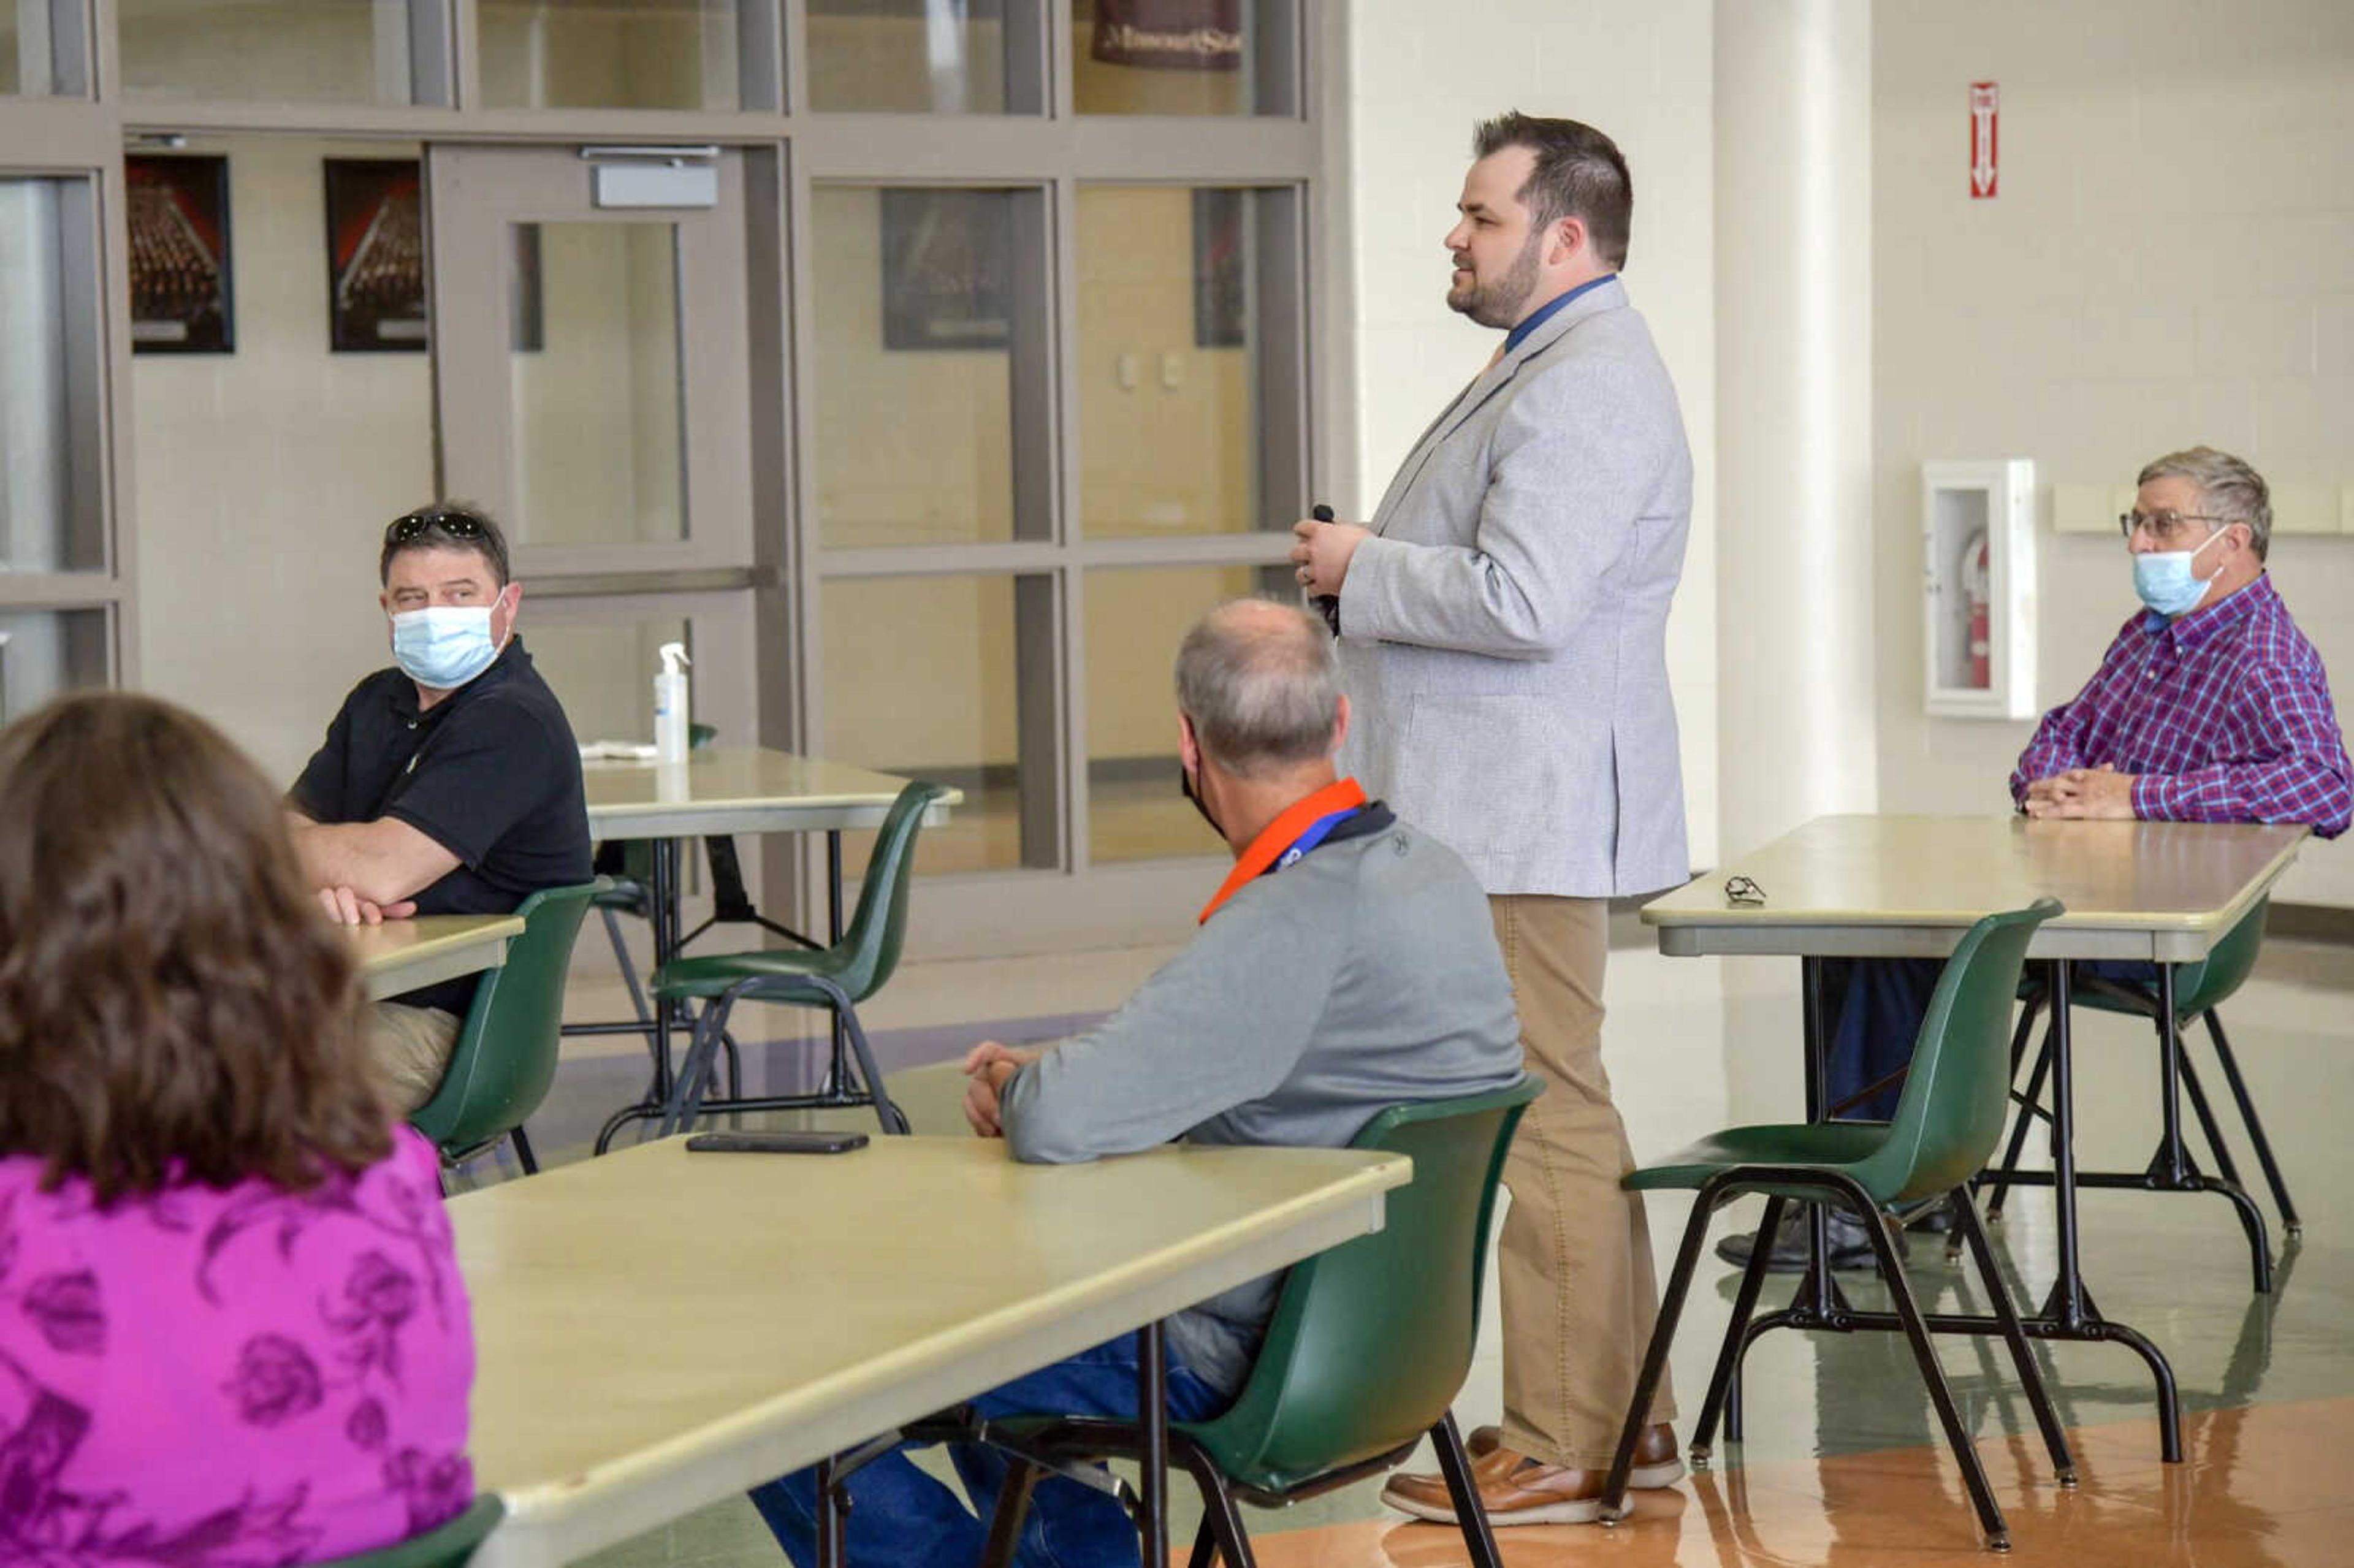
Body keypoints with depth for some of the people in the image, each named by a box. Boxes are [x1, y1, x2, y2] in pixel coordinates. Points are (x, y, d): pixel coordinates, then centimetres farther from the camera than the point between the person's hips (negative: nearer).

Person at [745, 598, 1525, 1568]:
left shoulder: (1295, 924, -28)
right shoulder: (1430, 875, 2)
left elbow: (1057, 1125, -32)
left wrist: (1015, 1083, -9)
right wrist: (1042, 1079, 1)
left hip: (1223, 1361, -10)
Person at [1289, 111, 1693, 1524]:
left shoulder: (1589, 389, -18)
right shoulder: (1553, 366, 19)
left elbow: (1522, 600, -28)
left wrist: (1363, 570, -14)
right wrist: (1372, 571, 15)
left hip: (1529, 819, -12)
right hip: (1509, 809, 12)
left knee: (1548, 1118, -7)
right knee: (1561, 1115, 15)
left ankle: (1565, 1450, -2)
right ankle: (1626, 1417, 23)